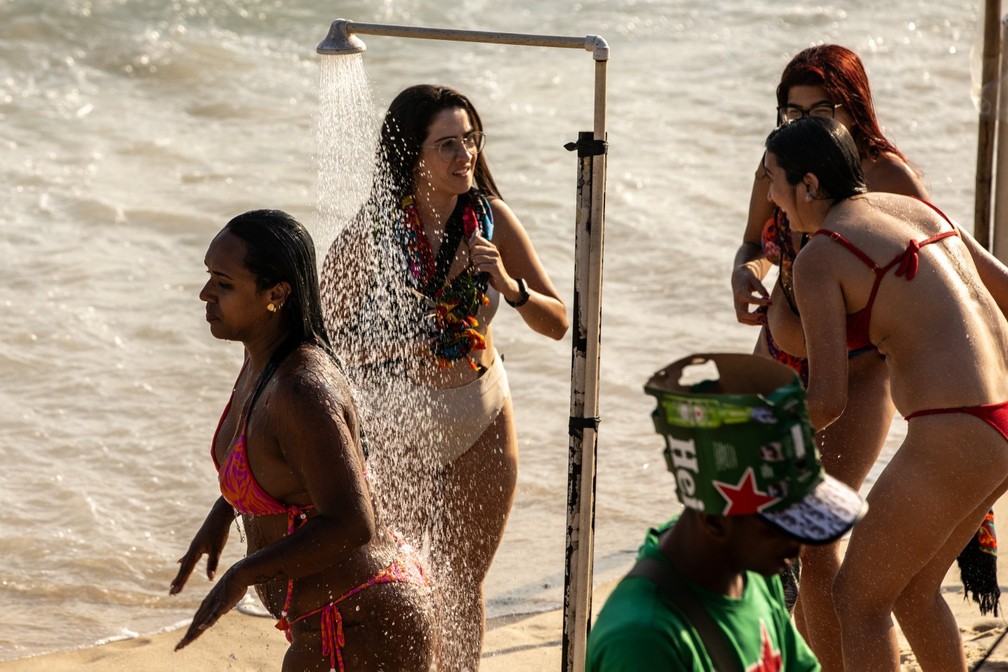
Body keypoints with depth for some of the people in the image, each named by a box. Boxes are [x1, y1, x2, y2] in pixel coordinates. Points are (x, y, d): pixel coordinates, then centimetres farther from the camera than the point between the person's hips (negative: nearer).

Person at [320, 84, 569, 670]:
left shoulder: (491, 218, -8)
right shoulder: (372, 233, -17)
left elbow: (558, 323, -5)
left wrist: (507, 284, -23)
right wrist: (395, 348, -24)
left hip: (481, 423, 3)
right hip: (397, 424, -3)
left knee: (465, 582, 14)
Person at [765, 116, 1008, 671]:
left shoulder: (818, 257, -7)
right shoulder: (912, 208, 17)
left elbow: (827, 400, -11)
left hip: (957, 438, -9)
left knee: (858, 598, 8)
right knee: (910, 589, 24)